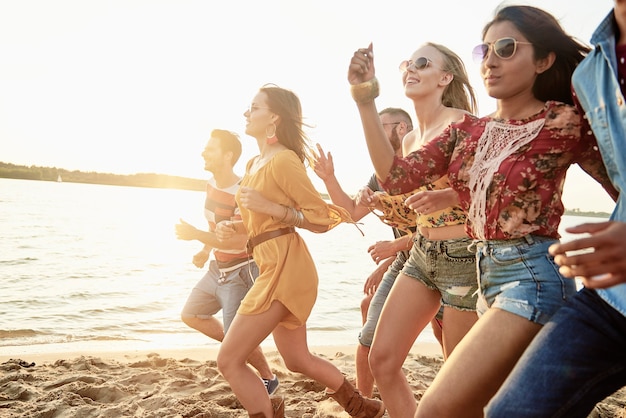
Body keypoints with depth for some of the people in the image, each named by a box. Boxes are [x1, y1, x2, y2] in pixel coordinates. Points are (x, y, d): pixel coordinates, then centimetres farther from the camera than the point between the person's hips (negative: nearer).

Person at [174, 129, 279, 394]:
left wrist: (195, 235, -30)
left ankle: (268, 378, 21)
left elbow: (238, 241, -30)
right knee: (190, 315, 18)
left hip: (240, 273, -9)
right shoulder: (212, 183, 2)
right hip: (217, 269, 9)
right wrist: (205, 252, 7)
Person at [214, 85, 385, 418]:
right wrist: (234, 227, 9)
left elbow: (324, 218, -14)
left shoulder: (283, 159, -12)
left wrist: (267, 206, -20)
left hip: (285, 267, -10)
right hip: (273, 267, 10)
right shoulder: (255, 163, 16)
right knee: (298, 360, 21)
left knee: (228, 360, -5)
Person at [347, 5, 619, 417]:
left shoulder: (563, 122, -8)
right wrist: (366, 103, -6)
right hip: (487, 276, 7)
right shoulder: (468, 130, 7)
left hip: (532, 276, -7)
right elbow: (396, 177, -1)